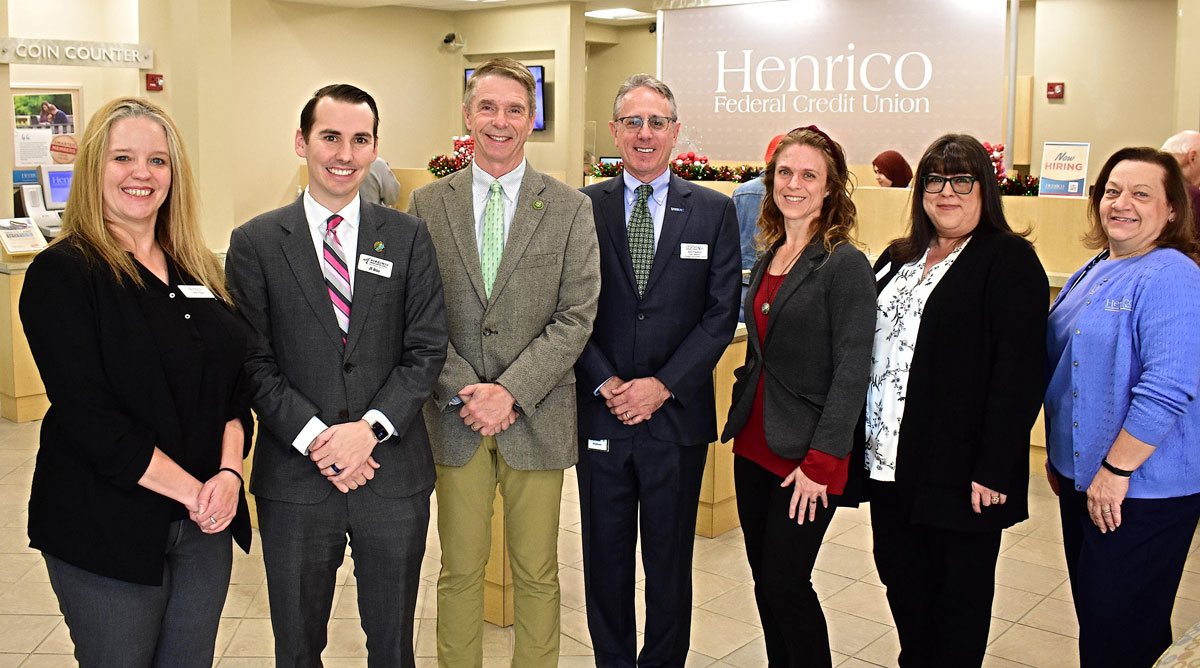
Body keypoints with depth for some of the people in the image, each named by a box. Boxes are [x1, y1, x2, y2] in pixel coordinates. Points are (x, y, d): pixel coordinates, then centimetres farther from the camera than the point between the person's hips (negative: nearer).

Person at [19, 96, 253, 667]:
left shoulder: (199, 270, 9)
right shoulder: (63, 273, -9)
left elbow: (236, 384, 8)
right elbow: (88, 418, -16)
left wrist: (229, 472, -9)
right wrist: (191, 490, -16)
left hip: (205, 522, 5)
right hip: (107, 529, -5)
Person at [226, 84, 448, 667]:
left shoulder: (408, 237, 3)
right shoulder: (254, 243, 0)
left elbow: (427, 348, -2)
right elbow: (253, 361, -4)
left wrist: (371, 428, -14)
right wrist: (313, 440, -15)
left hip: (394, 473, 1)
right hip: (294, 481, 0)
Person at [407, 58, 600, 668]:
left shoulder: (570, 208, 0)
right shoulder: (428, 204, 4)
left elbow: (576, 315, -5)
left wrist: (510, 392, -14)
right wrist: (464, 390, -11)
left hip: (537, 418, 0)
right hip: (455, 418, 1)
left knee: (537, 573, 11)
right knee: (460, 570, 11)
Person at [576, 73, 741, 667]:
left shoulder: (714, 211, 3)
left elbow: (721, 313, -2)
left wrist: (663, 385, -11)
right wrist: (607, 383, -11)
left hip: (677, 413, 0)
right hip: (600, 413, 1)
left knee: (670, 561, 11)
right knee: (605, 559, 11)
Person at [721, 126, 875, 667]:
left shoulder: (845, 265, -11)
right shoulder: (768, 259, 11)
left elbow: (852, 372, -15)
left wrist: (821, 461, -18)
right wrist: (741, 413, 10)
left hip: (805, 455, -7)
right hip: (754, 444, 7)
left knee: (786, 583, -1)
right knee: (764, 581, 14)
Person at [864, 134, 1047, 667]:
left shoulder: (1009, 263, -9)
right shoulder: (898, 259, 13)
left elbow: (1019, 372, -16)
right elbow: (865, 347, 17)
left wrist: (992, 469, -20)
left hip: (959, 472, -6)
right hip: (889, 460, 7)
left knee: (959, 593, 9)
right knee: (902, 580, 17)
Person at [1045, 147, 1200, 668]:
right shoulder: (1090, 276, 11)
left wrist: (1116, 469, -22)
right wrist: (1059, 454, 19)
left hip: (1142, 490, -8)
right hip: (1081, 478, 8)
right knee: (1091, 613, 19)